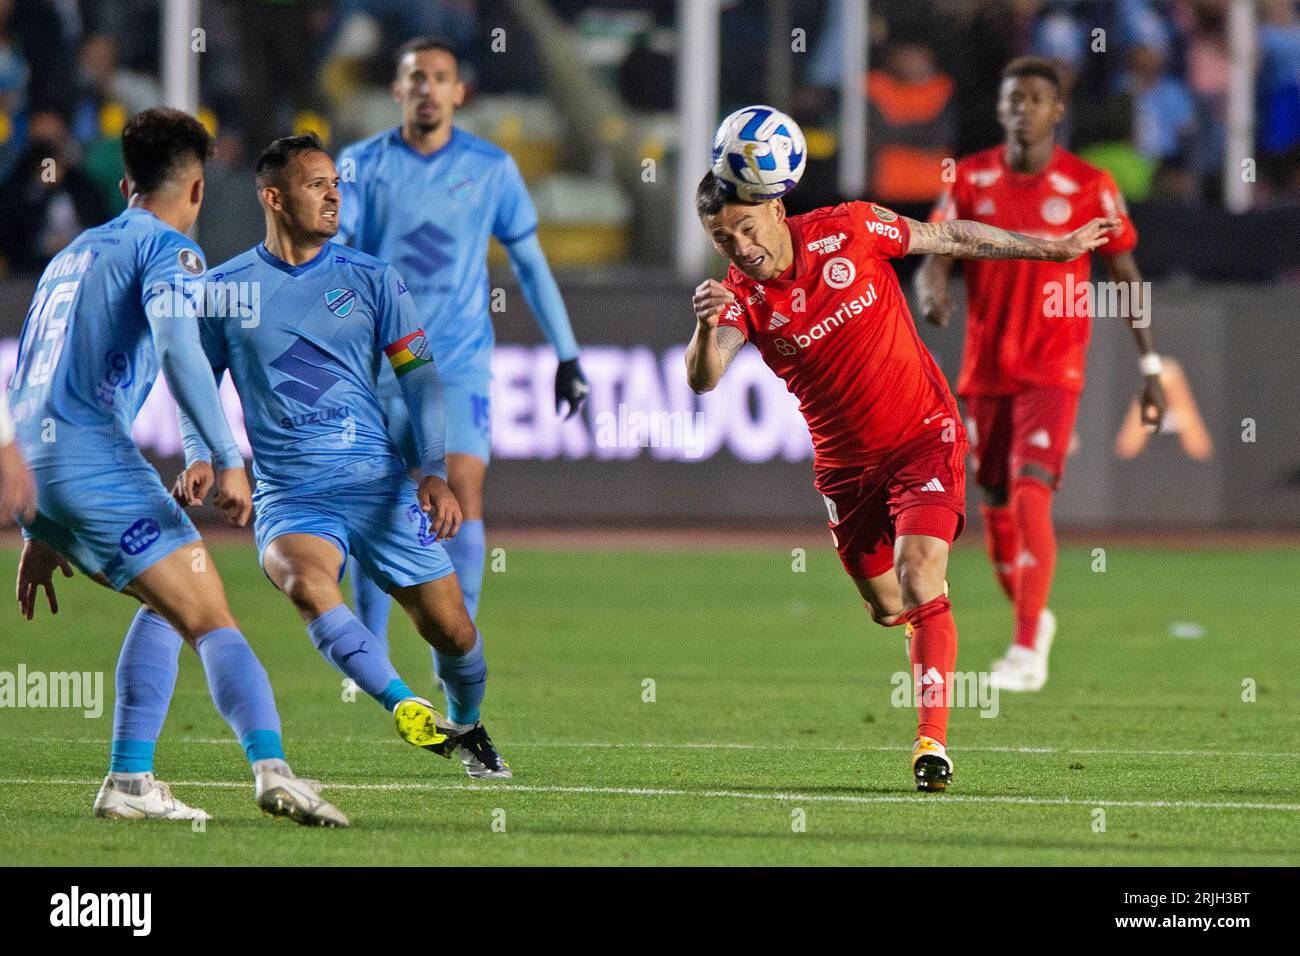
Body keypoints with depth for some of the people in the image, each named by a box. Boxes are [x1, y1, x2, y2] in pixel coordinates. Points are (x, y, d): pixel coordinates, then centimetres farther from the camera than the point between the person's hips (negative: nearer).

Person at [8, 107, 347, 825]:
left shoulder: (73, 255, 28)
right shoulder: (168, 249, 2)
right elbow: (178, 349, -19)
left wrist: (39, 535, 32)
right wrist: (228, 461, -21)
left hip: (28, 469, 8)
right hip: (93, 460, -8)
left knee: (168, 602, 21)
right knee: (211, 621, -9)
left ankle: (129, 781, 10)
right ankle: (271, 767, -28)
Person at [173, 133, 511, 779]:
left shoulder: (370, 279, 5)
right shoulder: (224, 289, 4)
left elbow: (419, 378, 5)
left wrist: (435, 474, -7)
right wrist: (200, 458, -5)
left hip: (381, 484, 2)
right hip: (289, 495, -2)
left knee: (449, 627, 1)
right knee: (306, 582, -35)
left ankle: (466, 728, 31)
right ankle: (403, 707, -34)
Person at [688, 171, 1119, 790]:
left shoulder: (848, 230, -14)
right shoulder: (739, 298, -13)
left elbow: (952, 239, -1)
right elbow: (703, 378, -30)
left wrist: (1053, 248, 6)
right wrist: (706, 328, -53)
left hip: (923, 438, -3)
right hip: (845, 464, 3)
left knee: (919, 581, -19)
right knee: (888, 609, 12)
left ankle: (932, 742, -21)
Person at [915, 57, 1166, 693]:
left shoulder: (1089, 187, -4)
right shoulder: (971, 180, 2)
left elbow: (1127, 276, 4)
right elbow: (934, 259, -3)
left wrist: (1150, 366, 2)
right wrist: (932, 295, -27)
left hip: (1053, 371, -4)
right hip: (986, 371, 4)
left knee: (1031, 497, -20)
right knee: (996, 512, 10)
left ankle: (1027, 653, -20)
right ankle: (1034, 620, 36)